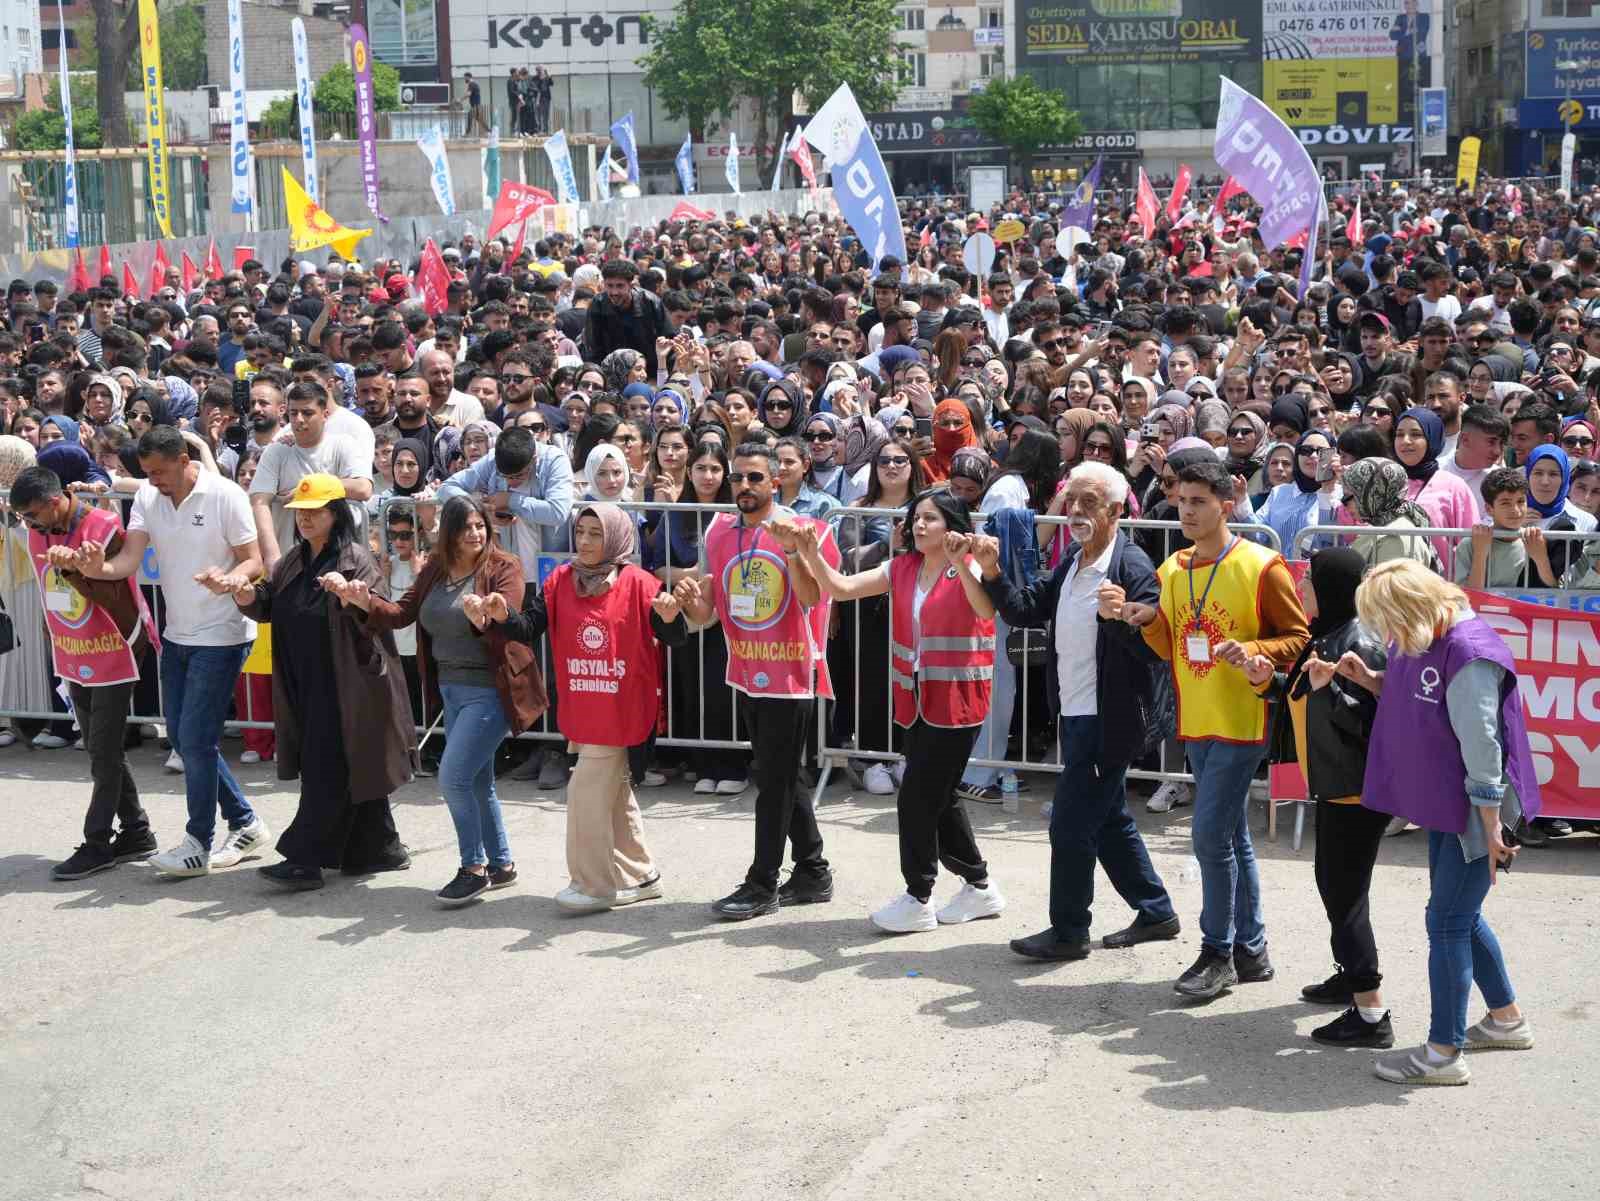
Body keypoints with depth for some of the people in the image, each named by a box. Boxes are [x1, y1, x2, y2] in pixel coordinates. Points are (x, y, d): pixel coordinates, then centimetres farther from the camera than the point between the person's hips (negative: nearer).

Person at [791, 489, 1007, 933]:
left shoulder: (968, 571, -10)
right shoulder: (902, 569, 8)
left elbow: (987, 609, -31)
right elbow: (841, 588, 1)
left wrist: (960, 565, -43)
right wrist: (812, 557, -15)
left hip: (956, 701, -7)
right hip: (918, 701, 7)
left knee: (917, 797, -6)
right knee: (939, 797, 15)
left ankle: (918, 899, 7)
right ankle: (979, 886, 29)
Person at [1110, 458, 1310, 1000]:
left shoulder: (1261, 567, -11)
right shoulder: (1172, 570, 9)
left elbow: (1299, 638, -7)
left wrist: (1253, 650, -23)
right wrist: (1149, 619, -3)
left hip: (1240, 725, -7)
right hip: (1195, 725, 7)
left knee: (1211, 835, -9)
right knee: (1232, 837, 14)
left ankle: (1218, 951, 4)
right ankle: (1250, 950, 23)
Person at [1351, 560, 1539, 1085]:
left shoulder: (1469, 656, -26)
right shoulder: (1421, 643, 3)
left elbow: (1482, 748, -24)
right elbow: (1409, 704, 18)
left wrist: (1491, 829, -21)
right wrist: (1371, 680, 0)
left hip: (1473, 810, -10)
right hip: (1443, 806, 10)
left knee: (1447, 921, -4)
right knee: (1461, 916, 20)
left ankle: (1443, 1053, 5)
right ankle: (1508, 1019, 36)